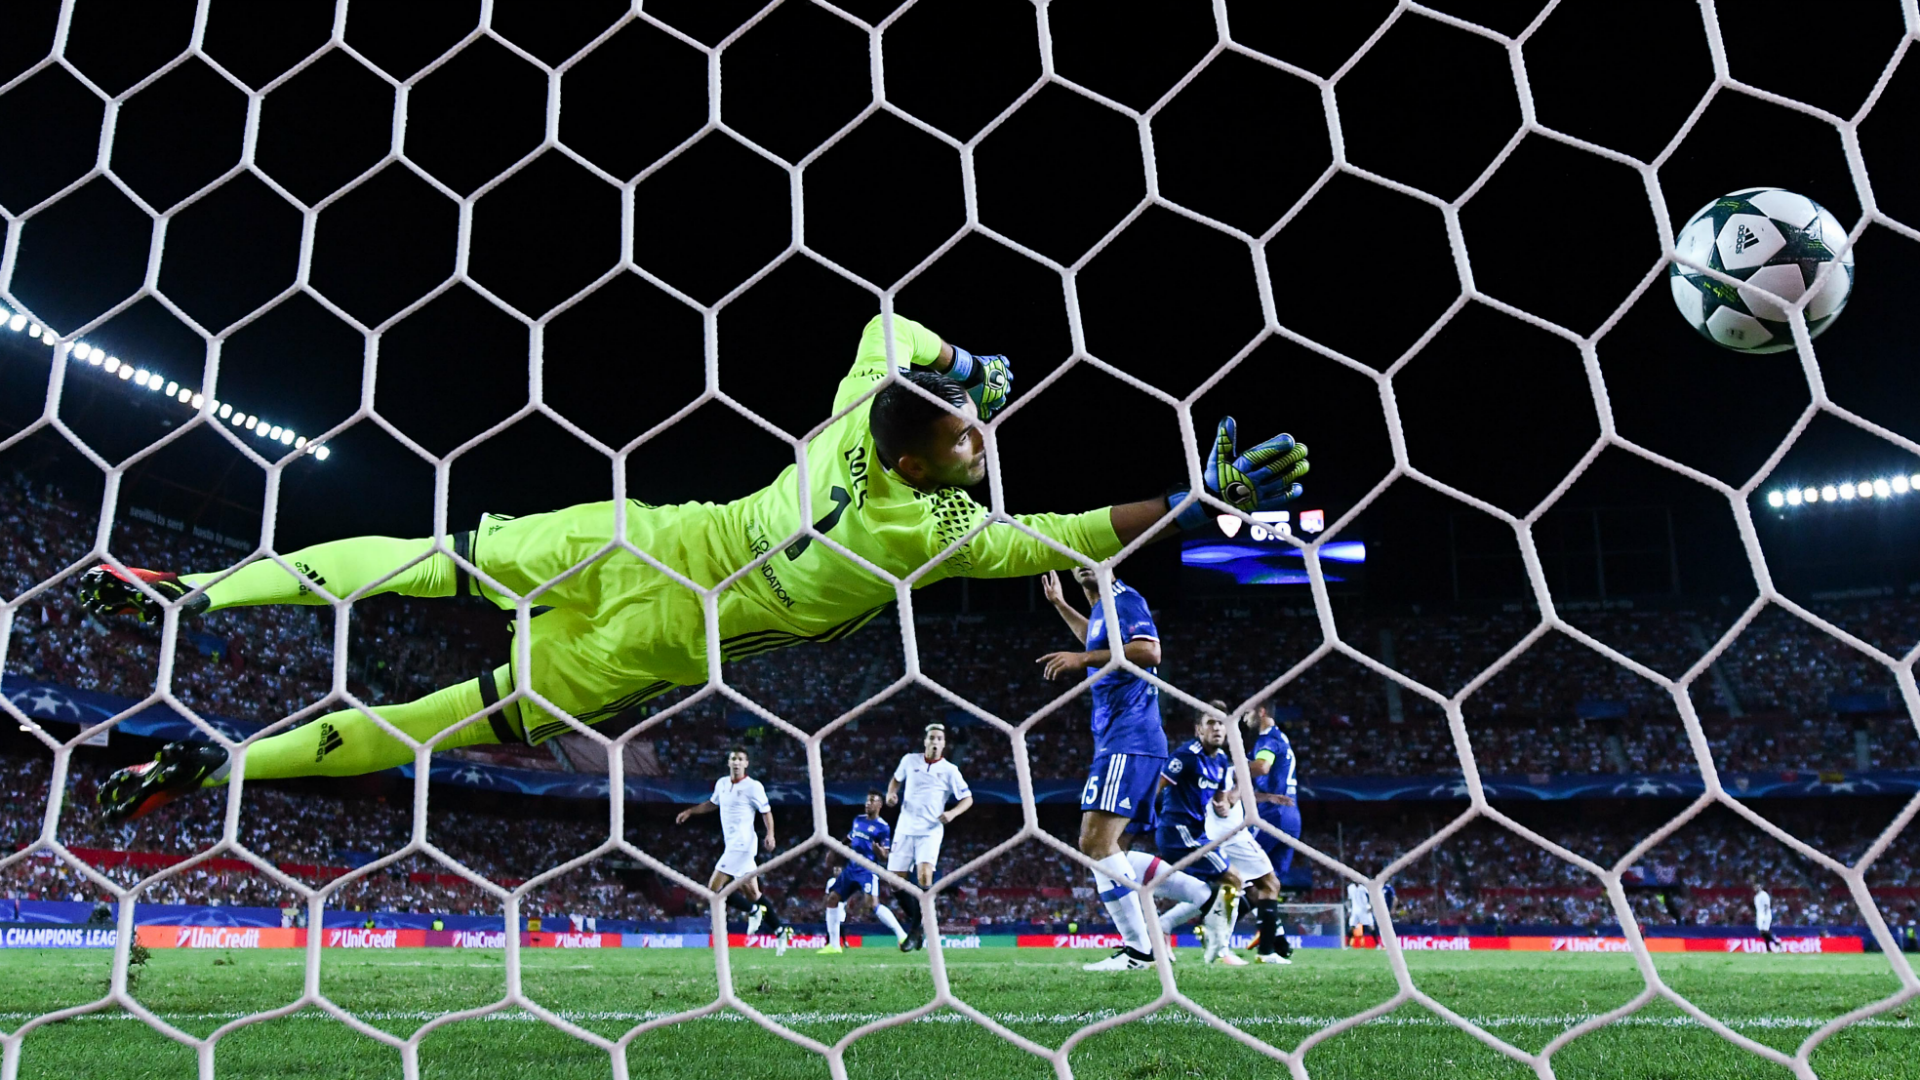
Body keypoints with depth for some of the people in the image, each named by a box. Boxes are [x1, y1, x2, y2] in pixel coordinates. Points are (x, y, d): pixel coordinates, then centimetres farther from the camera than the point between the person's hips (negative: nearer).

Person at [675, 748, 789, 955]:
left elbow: (766, 812, -5)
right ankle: (780, 931, 14)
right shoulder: (721, 783, 12)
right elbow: (712, 804, 31)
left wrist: (770, 834, -19)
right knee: (752, 892, 8)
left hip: (742, 843, -8)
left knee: (714, 887, -12)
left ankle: (753, 911, 0)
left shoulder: (754, 786, -8)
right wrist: (689, 811, 26)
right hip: (732, 844, 8)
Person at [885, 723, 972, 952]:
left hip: (930, 831, -3)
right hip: (905, 829, 3)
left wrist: (952, 813, -16)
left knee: (924, 876, -21)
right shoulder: (909, 760, 4)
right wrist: (891, 794, 3)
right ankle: (914, 919, 25)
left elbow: (968, 798, 2)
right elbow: (896, 779, 23)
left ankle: (916, 928, -6)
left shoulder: (950, 770, -2)